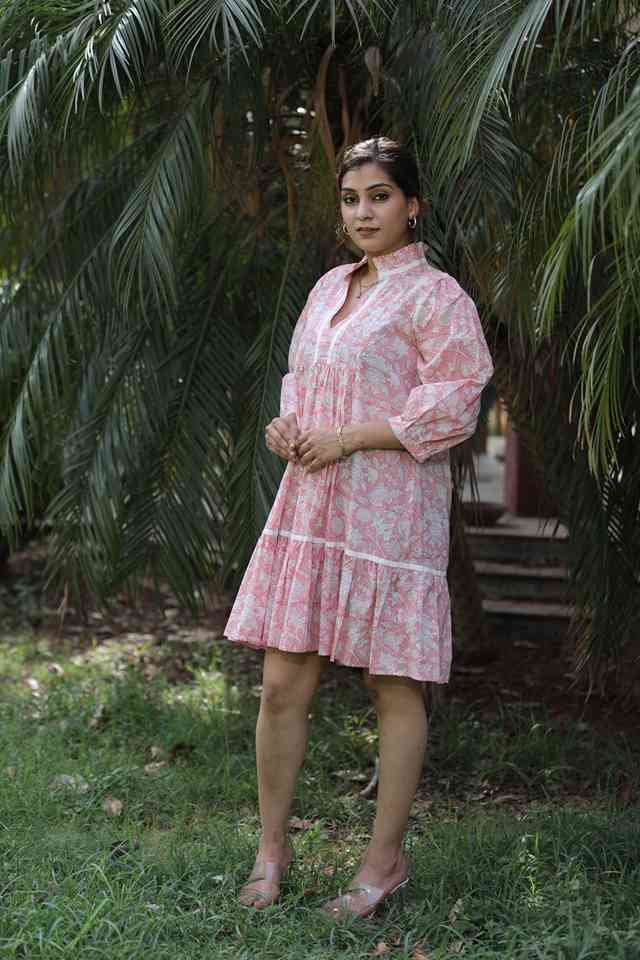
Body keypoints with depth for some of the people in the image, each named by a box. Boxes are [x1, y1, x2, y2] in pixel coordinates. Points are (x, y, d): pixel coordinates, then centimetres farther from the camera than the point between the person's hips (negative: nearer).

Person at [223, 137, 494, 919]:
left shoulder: (434, 296, -6)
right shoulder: (329, 287, 16)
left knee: (392, 686, 3)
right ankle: (272, 847, 20)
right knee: (283, 681, 5)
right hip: (310, 503, 7)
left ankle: (385, 859, 16)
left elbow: (454, 407, -13)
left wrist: (345, 438, -15)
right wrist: (287, 424, 3)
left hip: (390, 509, -6)